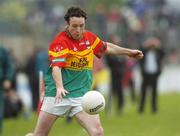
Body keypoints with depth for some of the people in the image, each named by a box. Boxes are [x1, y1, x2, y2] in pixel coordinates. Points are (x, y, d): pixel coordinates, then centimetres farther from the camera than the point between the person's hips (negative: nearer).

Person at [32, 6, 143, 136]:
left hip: (81, 95, 4)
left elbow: (106, 47, 26)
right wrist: (59, 88, -45)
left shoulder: (89, 37, 5)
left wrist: (129, 52, 32)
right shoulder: (60, 41, -14)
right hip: (57, 95, -4)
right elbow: (56, 67, -28)